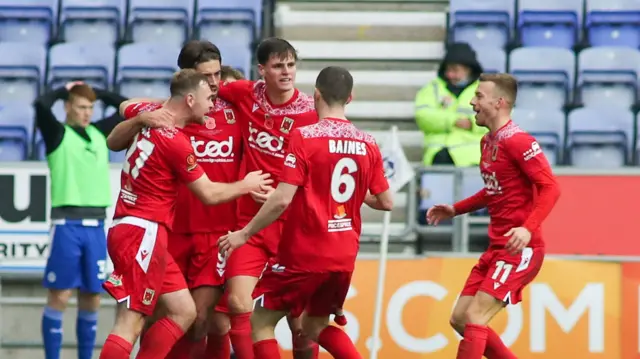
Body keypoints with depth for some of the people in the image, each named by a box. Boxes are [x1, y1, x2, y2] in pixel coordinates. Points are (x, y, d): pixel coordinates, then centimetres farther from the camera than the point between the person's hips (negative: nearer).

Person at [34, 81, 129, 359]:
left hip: (96, 225, 5)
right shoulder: (58, 134, -1)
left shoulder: (100, 133, 15)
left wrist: (96, 93, 16)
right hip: (67, 223, -5)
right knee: (59, 296, -6)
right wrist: (65, 90, -1)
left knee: (92, 298, 7)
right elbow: (41, 105, -18)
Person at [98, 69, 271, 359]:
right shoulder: (176, 142, -15)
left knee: (184, 312, 10)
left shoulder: (147, 113, 9)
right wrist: (246, 185, 14)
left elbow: (127, 108, 37)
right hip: (143, 233, -10)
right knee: (130, 322, -16)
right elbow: (209, 194, -4)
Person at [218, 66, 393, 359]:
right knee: (316, 326, 23)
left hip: (304, 253, -6)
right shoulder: (368, 144, 2)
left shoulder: (305, 137, -13)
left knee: (260, 321, 7)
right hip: (344, 257, 6)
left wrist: (244, 234, -6)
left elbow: (282, 200, -17)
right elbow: (386, 202, 8)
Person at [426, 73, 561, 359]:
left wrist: (528, 229, -32)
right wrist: (455, 210, 20)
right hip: (497, 248, 10)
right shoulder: (487, 142, 12)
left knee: (474, 318, -15)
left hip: (519, 249, -10)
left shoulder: (517, 142, -16)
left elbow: (550, 188, -20)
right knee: (460, 319, 9)